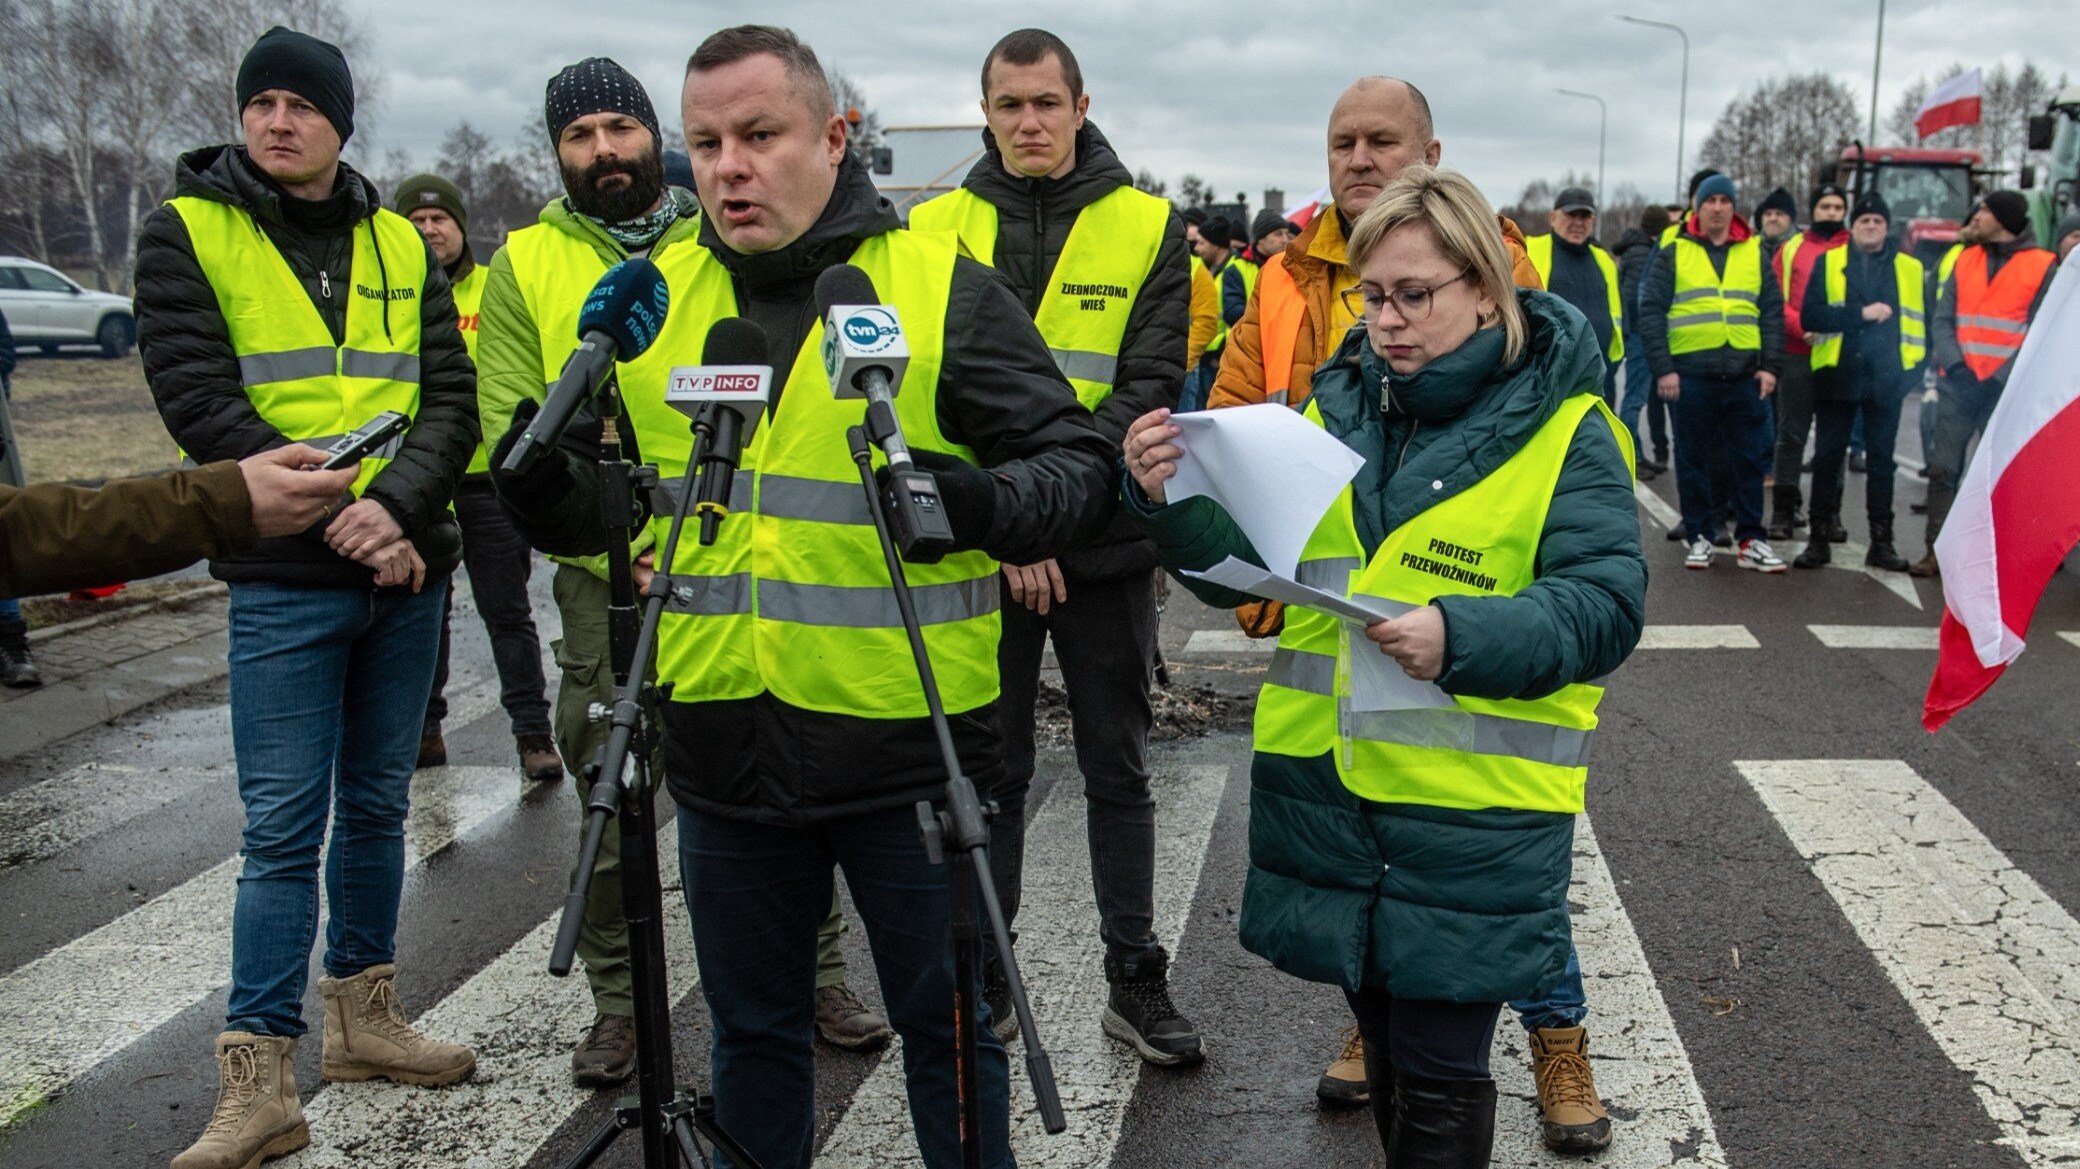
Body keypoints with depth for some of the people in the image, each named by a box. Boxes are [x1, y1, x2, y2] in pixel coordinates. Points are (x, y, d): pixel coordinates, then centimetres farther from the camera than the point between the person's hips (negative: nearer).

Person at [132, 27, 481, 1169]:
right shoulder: (186, 234, 0)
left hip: (407, 573, 4)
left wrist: (396, 506, -15)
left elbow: (452, 400, 2)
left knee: (376, 807, 14)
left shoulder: (400, 244, 10)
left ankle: (362, 1014, 30)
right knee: (284, 830, -2)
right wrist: (335, 512, -19)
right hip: (286, 582, -4)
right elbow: (198, 402, -10)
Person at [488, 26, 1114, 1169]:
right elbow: (620, 500, 14)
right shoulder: (655, 296, 7)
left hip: (907, 744, -3)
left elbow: (1081, 464, -7)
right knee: (750, 1029, 21)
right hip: (722, 745, 4)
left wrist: (984, 504, -28)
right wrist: (549, 488, -8)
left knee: (947, 1023, 13)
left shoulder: (944, 284, -6)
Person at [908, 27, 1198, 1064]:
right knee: (988, 772, 11)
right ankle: (982, 982, 26)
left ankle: (1135, 981, 24)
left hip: (1102, 546, 0)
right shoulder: (934, 230, 2)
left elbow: (1147, 386, -8)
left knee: (1118, 771, 10)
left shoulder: (1148, 229, 0)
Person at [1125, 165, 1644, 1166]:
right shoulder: (1337, 403, 7)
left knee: (1438, 1074, 6)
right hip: (1325, 784, 5)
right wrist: (1170, 499, -13)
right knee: (1384, 1038, 21)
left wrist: (1462, 638, -29)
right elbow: (1246, 560, 7)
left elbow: (1607, 606, -13)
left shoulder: (1561, 431, -6)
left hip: (1470, 808, -4)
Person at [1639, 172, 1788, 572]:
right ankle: (1700, 538, 14)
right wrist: (1662, 368, -9)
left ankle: (1750, 540, 13)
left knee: (1749, 459, 5)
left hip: (1745, 373, 2)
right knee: (1694, 460, 4)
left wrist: (1770, 365, 1)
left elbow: (1772, 311, 11)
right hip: (1691, 373, -2)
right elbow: (1651, 312, -1)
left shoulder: (1755, 253, 12)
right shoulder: (1674, 254, 5)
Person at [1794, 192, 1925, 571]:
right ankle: (1820, 538, 10)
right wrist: (1861, 313, -16)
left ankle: (1882, 542, 13)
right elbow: (1810, 315, -8)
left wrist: (1916, 371, 0)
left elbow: (1922, 324, 10)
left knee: (1882, 460, 7)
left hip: (1886, 380, 1)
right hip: (1836, 376, -1)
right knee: (1827, 458, 3)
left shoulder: (1911, 269, 10)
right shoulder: (1828, 263, 4)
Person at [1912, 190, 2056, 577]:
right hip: (1957, 383, 3)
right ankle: (1937, 551, 4)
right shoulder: (1965, 261, 11)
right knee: (1943, 469, 0)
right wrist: (1954, 363, -9)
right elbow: (1943, 319, 7)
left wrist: (2004, 376, -14)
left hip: (2006, 387, -3)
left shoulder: (2043, 266, -1)